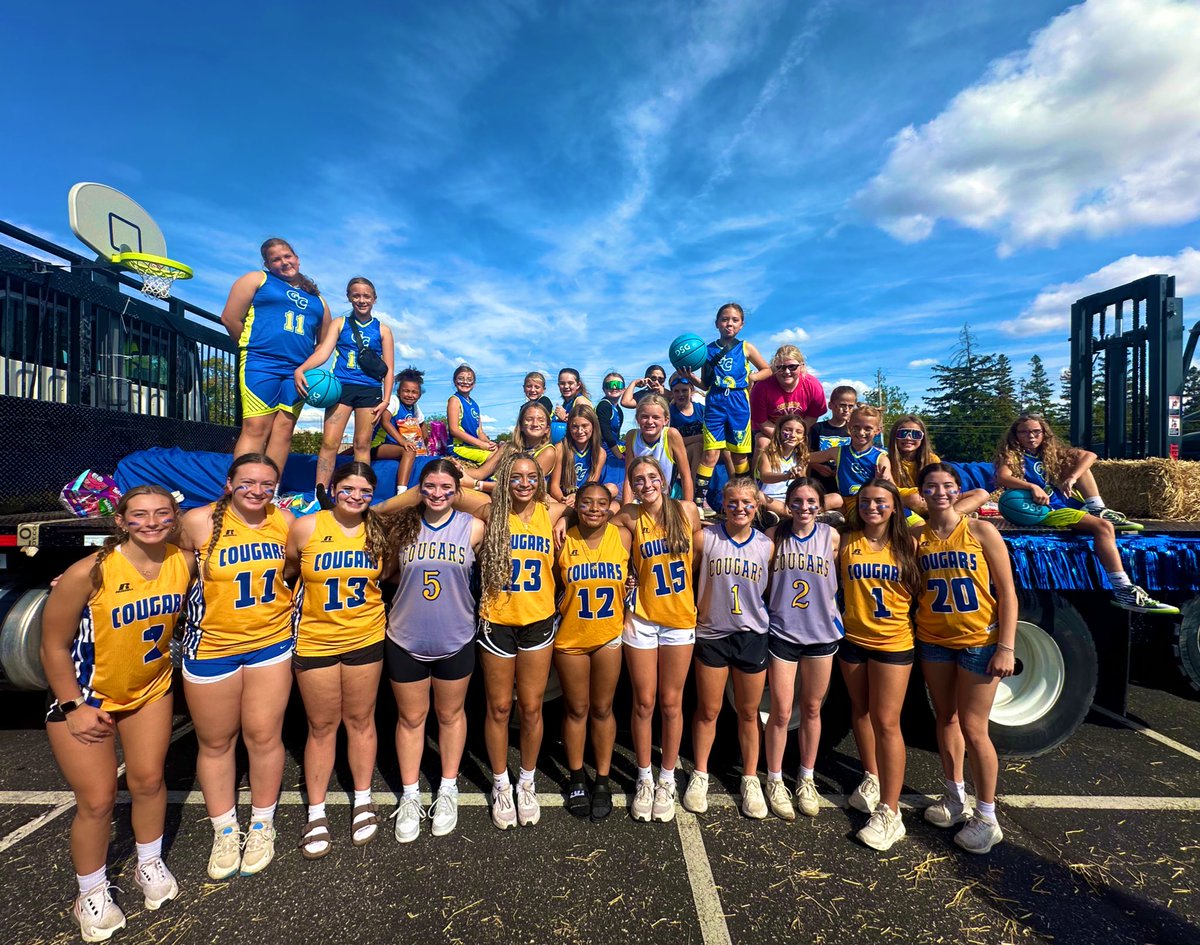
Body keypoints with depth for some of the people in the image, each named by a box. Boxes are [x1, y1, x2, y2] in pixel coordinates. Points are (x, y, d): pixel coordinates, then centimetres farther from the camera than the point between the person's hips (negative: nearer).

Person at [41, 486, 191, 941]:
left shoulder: (184, 563, -15)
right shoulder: (89, 573, -27)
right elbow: (54, 646, -16)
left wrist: (164, 656, 5)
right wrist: (74, 707, -14)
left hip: (150, 689, 4)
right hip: (84, 697, -3)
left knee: (148, 780, 14)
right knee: (97, 801, 4)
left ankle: (150, 865, 39)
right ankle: (91, 894, 30)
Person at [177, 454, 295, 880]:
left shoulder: (285, 521, -6)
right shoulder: (199, 522, -13)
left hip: (271, 642, 1)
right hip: (211, 645, -1)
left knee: (264, 736, 7)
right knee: (215, 743, 13)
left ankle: (262, 826, 29)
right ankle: (225, 832, 34)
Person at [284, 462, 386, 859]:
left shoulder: (379, 531, -4)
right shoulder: (306, 528, -10)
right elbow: (286, 573, 1)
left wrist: (366, 602, 0)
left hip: (365, 639, 1)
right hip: (315, 641, -1)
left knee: (360, 720, 14)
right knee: (322, 726, 11)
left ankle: (363, 801, 32)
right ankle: (316, 813, 28)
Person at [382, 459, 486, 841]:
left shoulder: (472, 528, -9)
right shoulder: (402, 525, -6)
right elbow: (389, 573, 6)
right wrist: (415, 584, -6)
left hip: (455, 640, 0)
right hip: (406, 640, 1)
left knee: (450, 714, 17)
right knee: (411, 717, 15)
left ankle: (448, 790, 36)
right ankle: (410, 796, 34)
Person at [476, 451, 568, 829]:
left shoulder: (550, 513, -2)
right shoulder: (492, 515, -5)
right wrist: (497, 490, -1)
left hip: (538, 622, 1)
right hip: (498, 623, -1)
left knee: (531, 709, 11)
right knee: (499, 708, 13)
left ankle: (527, 783, 35)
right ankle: (501, 785, 34)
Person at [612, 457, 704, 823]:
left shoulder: (687, 511, -5)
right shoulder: (630, 517, -7)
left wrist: (701, 601, 5)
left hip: (681, 618, 1)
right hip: (642, 620, 0)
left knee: (671, 703, 11)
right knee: (644, 703, 9)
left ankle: (667, 780, 30)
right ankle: (644, 779, 29)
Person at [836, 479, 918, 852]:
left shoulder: (908, 545, -4)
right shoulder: (847, 542, -2)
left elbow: (922, 591, 3)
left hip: (894, 642, -2)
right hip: (853, 639, 2)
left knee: (886, 721, -3)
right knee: (861, 711, 17)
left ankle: (889, 812, 6)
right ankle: (872, 777, 39)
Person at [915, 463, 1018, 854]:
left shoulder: (981, 531, -10)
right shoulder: (917, 537, -1)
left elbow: (1007, 592, -9)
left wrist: (1007, 646, -12)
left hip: (979, 641, -4)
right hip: (934, 640, 4)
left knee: (973, 729, 0)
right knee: (946, 719, 15)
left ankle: (986, 818, 19)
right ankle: (955, 796, 34)